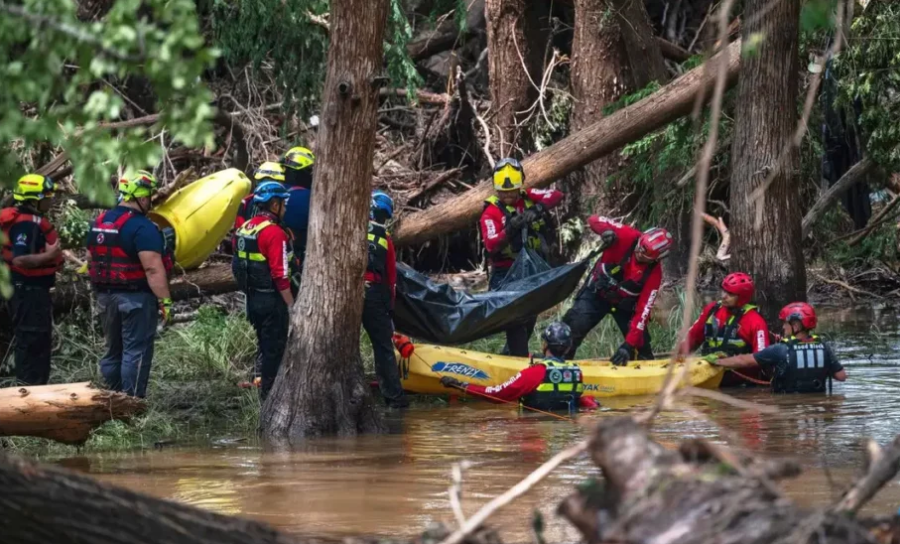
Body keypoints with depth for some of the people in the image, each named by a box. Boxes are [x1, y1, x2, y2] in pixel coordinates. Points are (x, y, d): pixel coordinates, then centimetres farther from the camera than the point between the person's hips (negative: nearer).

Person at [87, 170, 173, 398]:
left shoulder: (99, 222, 9)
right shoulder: (142, 227, -17)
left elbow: (92, 262, 17)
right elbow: (153, 269, -22)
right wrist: (165, 300, -20)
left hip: (106, 296, 8)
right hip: (136, 298, -8)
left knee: (113, 350, 16)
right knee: (136, 352, -2)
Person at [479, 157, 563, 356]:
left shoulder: (527, 197, -2)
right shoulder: (492, 211, -13)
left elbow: (556, 196, -15)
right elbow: (491, 246, -24)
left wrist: (537, 209, -32)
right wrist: (510, 230, -39)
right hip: (506, 273, -5)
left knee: (530, 317, 17)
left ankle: (509, 355, 35)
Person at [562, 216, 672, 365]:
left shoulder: (654, 273, -25)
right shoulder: (627, 237, -26)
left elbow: (643, 311, -27)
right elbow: (594, 220, -19)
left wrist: (628, 346, -32)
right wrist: (606, 230, -44)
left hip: (625, 305, 1)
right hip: (597, 293, -1)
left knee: (640, 341, -2)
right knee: (573, 328, -19)